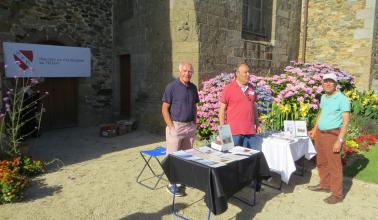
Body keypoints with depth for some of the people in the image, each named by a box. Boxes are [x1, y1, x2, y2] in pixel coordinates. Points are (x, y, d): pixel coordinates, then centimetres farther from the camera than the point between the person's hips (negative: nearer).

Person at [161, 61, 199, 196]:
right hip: (176, 126, -6)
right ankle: (171, 184, 13)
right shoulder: (172, 87, -9)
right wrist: (171, 126, -14)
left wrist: (194, 124, 9)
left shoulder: (193, 87, 9)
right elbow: (164, 109, -9)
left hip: (190, 127, 6)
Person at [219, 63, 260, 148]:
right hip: (234, 131, -4)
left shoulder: (251, 88, 11)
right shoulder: (229, 88, -4)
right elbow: (222, 110, -3)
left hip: (250, 130, 5)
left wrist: (257, 124, 16)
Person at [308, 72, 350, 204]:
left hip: (333, 135, -7)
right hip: (320, 133, 7)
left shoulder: (342, 99, -12)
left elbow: (346, 121, -15)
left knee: (334, 165, -1)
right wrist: (315, 129, 21)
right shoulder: (323, 97, 10)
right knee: (321, 162, 17)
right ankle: (324, 185, 33)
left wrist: (339, 140, -20)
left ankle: (337, 194, 10)